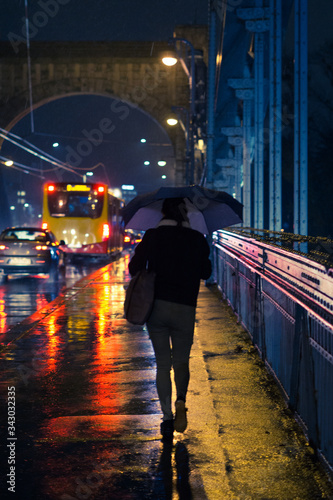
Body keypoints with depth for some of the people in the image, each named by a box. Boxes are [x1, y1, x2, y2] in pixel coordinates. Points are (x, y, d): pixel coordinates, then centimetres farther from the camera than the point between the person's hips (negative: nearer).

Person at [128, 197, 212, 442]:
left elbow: (134, 268, -2)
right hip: (185, 309, 0)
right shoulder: (198, 240, 0)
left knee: (163, 364, 9)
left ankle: (167, 416, 3)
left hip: (156, 306, 1)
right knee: (181, 361, 16)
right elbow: (206, 273, 9)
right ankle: (181, 400, -8)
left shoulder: (152, 236, -1)